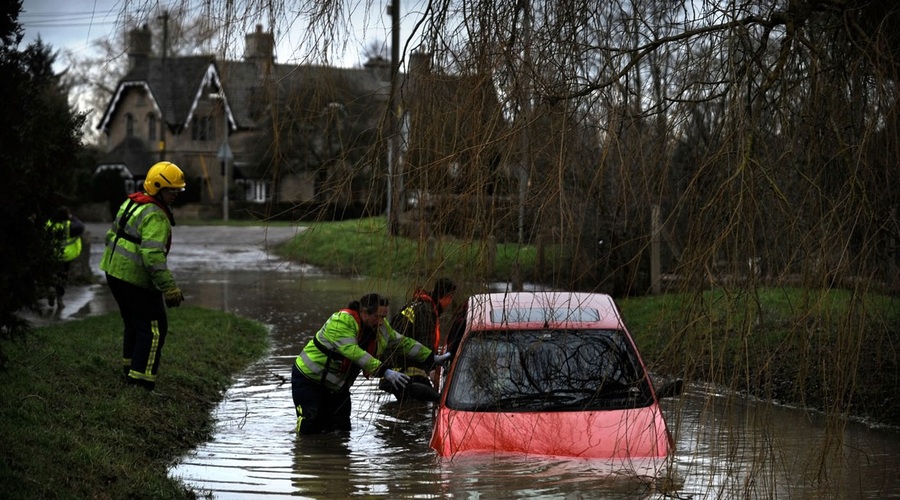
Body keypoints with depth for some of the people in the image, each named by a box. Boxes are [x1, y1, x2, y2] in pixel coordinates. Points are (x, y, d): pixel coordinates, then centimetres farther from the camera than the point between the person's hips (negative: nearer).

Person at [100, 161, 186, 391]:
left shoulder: (131, 202, 10)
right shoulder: (155, 217, -20)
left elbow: (111, 236, 20)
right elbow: (153, 256, -29)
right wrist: (170, 288, -28)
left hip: (114, 272, 10)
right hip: (137, 281, -10)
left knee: (134, 325, 24)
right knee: (153, 329, -4)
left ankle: (130, 370, 35)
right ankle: (140, 381, -8)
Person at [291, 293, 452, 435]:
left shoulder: (380, 327, -3)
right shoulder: (342, 321, -29)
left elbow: (404, 342, 9)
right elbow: (353, 352, -41)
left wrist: (433, 359, 4)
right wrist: (385, 372, -48)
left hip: (336, 387, 7)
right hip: (309, 378, -7)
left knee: (341, 430, 1)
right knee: (310, 429, -13)